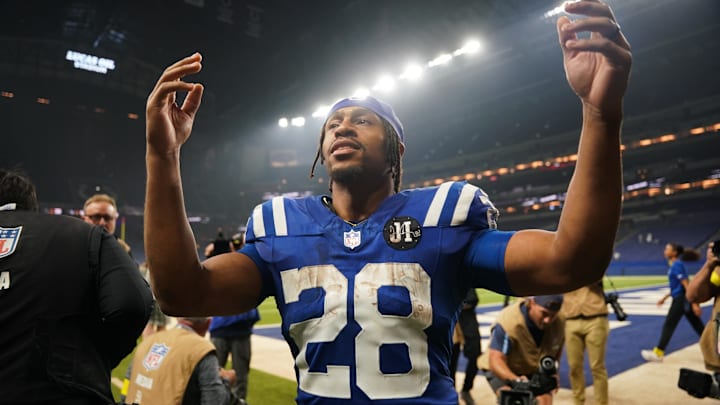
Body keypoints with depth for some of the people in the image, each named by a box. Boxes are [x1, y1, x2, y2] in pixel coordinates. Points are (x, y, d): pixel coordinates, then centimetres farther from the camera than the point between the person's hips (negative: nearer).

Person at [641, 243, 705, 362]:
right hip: (681, 299, 10)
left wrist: (694, 304, -23)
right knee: (698, 326, 14)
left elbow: (687, 286, -21)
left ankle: (658, 353, 3)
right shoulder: (675, 265, 13)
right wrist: (664, 298, 25)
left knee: (668, 325, -3)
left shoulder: (677, 265, -16)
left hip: (681, 299, -10)